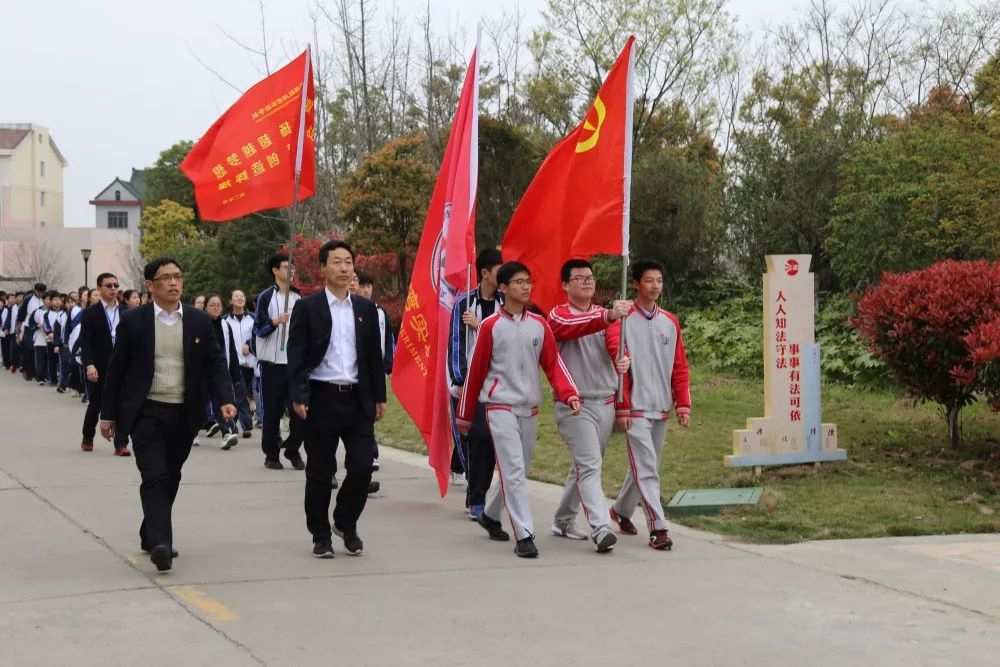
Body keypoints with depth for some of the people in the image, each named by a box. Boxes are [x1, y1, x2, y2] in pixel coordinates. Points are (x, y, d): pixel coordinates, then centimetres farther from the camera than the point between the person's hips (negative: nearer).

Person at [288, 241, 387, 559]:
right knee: (320, 472, 4)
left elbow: (374, 355, 13)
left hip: (358, 398, 3)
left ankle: (346, 523, 21)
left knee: (362, 466, -2)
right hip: (322, 398, -3)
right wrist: (298, 396, -14)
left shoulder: (366, 308, 10)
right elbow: (296, 355, -5)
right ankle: (321, 535, 17)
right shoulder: (307, 307, -1)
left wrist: (379, 397, 11)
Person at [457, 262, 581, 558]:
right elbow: (475, 370, 0)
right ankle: (524, 536, -13)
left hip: (530, 408, 5)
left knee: (518, 470, 15)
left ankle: (490, 515, 37)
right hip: (501, 407, -5)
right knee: (513, 471, -12)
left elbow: (553, 363, 2)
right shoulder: (490, 326, -5)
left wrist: (569, 394, -15)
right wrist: (465, 415, 5)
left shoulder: (539, 325, 5)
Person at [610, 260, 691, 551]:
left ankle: (621, 510, 34)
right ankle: (658, 528, -10)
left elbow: (680, 367, 11)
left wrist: (683, 405, 4)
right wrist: (622, 408, -11)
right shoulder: (624, 320, -6)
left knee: (645, 466, 14)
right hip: (636, 408, -5)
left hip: (662, 407, 6)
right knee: (646, 469, -9)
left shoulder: (670, 322, 10)